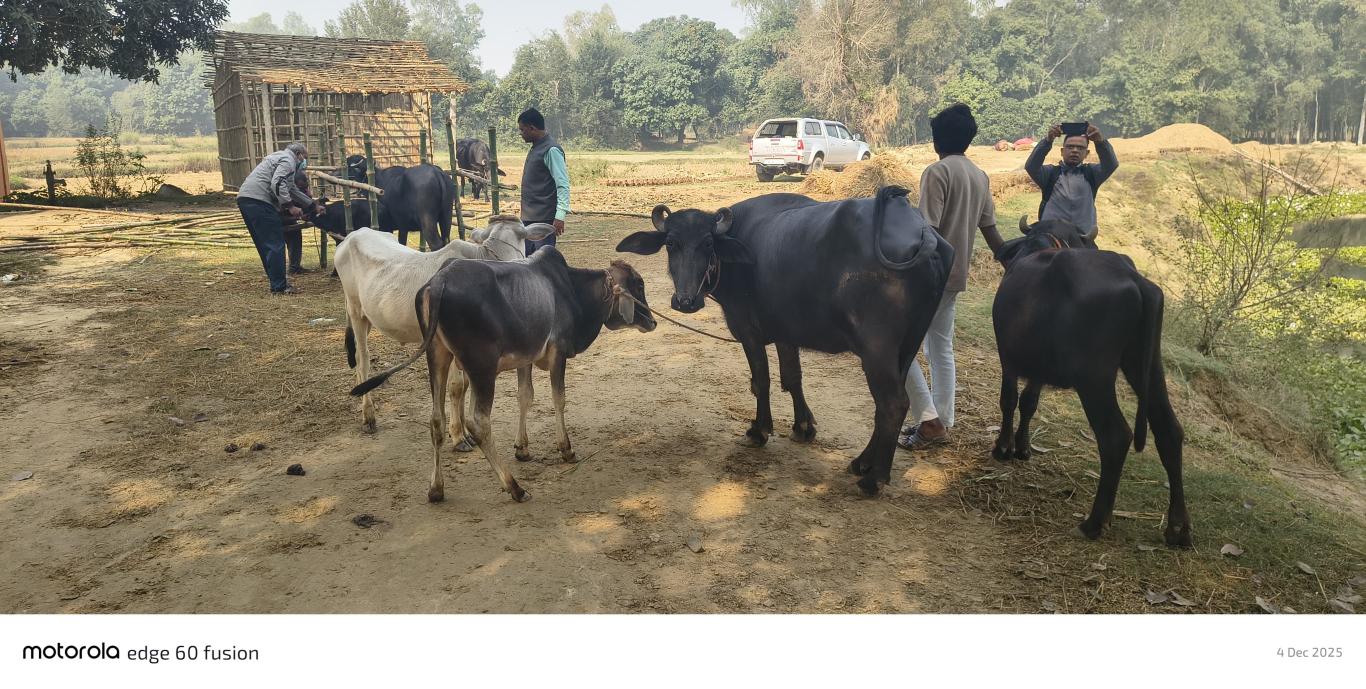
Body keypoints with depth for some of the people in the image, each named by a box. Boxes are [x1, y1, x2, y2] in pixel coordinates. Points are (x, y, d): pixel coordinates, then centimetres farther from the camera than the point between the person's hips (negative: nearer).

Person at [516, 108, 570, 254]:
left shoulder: (551, 150, -14)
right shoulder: (536, 148, 15)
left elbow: (563, 184, -20)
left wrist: (560, 215, -27)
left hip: (544, 219, -10)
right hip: (529, 217, 10)